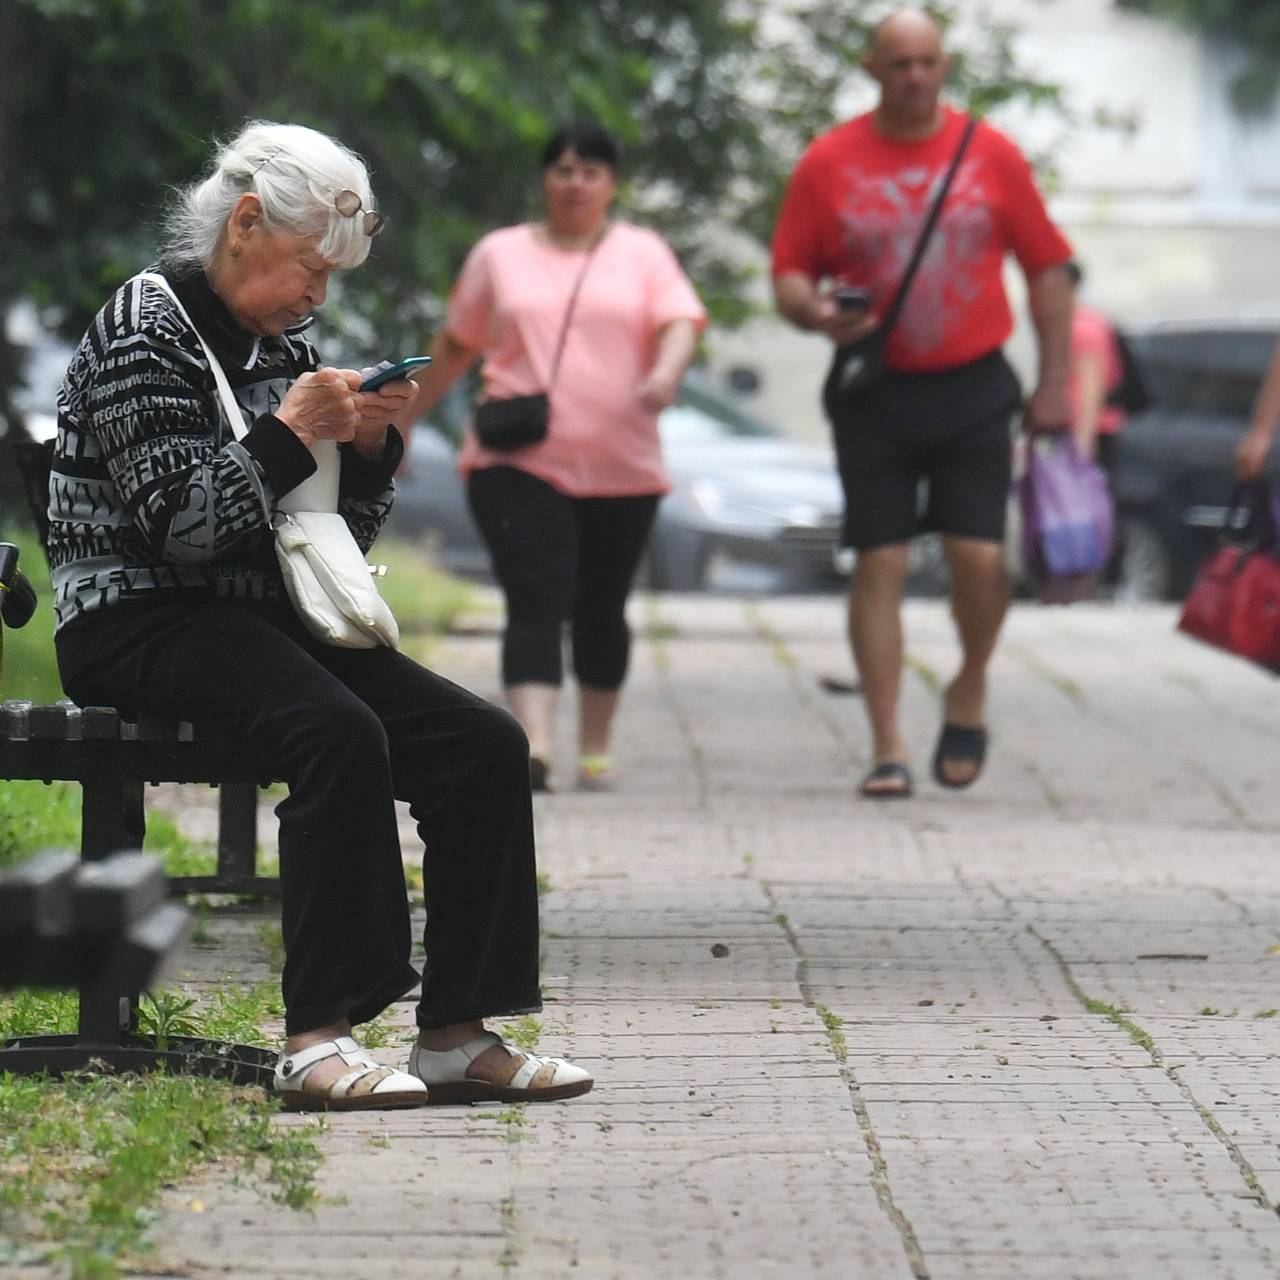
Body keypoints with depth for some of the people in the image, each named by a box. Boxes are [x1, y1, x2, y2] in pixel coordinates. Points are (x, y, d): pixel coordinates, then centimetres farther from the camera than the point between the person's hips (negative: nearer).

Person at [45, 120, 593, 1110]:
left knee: (485, 743, -12)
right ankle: (317, 1040, -35)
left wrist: (372, 449, 4)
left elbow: (342, 536, 21)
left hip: (262, 620, 8)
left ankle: (457, 1035, -13)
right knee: (341, 735, -35)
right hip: (139, 624, -8)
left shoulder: (284, 348, 18)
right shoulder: (143, 330, -7)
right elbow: (181, 523, -18)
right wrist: (290, 433, -13)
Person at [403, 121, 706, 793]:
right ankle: (531, 744, -29)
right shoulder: (500, 256, 13)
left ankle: (596, 745, 27)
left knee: (600, 611, 11)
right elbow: (454, 348, 20)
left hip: (621, 467, 1)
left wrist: (667, 371, -26)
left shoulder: (643, 254, 10)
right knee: (537, 603, -17)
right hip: (518, 464, -1)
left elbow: (681, 322, -4)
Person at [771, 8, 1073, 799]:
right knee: (879, 565, -2)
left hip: (973, 387, 0)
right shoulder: (829, 163, 2)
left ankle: (970, 691, 19)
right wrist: (815, 311, -19)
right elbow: (789, 275, 5)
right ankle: (888, 748, 3)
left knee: (981, 557, -9)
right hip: (874, 394, 0)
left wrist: (1055, 382, 2)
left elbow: (1047, 267, 7)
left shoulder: (991, 155, 3)